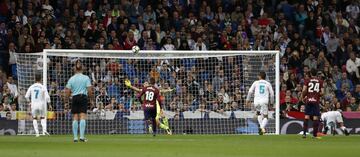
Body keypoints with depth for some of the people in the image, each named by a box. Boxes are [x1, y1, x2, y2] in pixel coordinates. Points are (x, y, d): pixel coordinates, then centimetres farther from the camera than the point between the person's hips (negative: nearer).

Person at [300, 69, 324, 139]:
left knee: (306, 117, 3)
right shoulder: (320, 82, 4)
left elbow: (304, 90, -6)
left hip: (308, 101, 0)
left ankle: (304, 133, -3)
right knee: (315, 117, 2)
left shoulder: (307, 81, 2)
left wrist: (302, 97, 10)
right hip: (316, 101, 0)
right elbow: (322, 92, 0)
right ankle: (315, 134, 1)